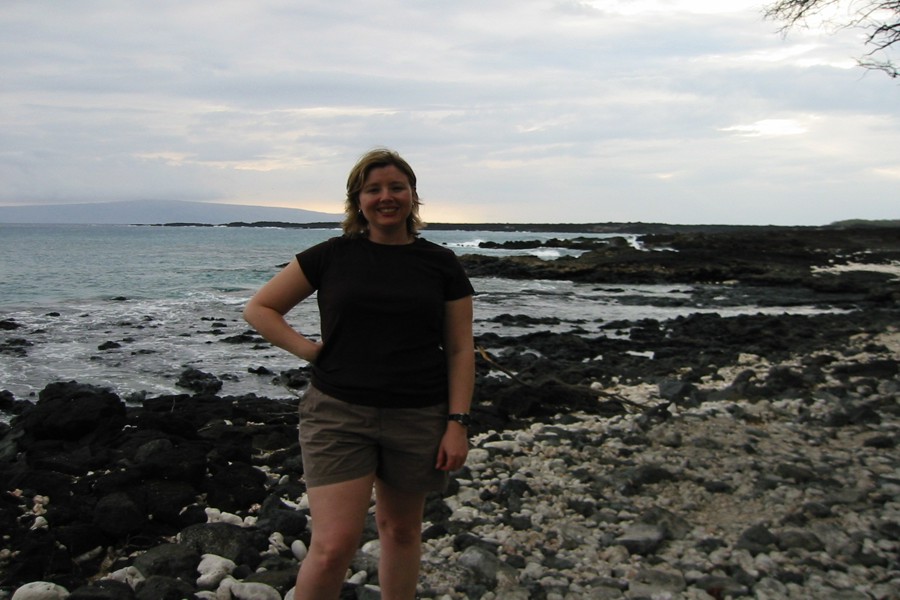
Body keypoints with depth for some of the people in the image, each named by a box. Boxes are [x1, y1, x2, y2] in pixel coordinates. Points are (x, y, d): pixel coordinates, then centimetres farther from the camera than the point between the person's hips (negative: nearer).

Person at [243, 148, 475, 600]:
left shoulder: (441, 265, 3)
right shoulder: (331, 257, 1)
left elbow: (459, 350, 3)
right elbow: (259, 309, 8)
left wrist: (457, 422, -4)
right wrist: (306, 349, -5)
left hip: (419, 418, 2)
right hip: (338, 414, -1)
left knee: (400, 529, 16)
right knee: (334, 545, -8)